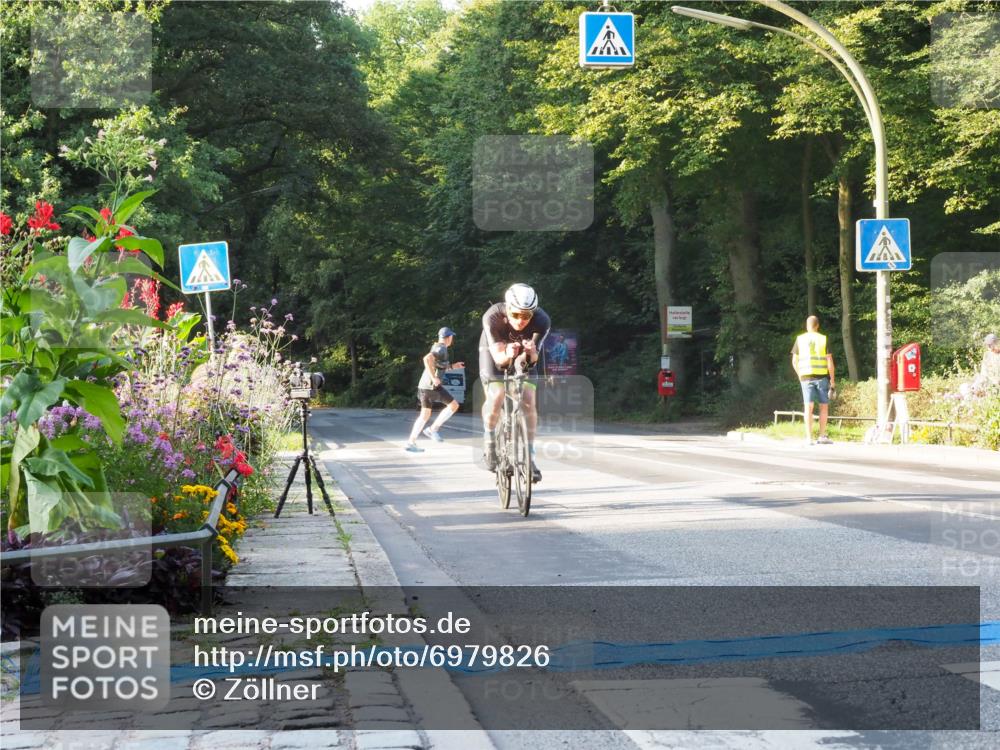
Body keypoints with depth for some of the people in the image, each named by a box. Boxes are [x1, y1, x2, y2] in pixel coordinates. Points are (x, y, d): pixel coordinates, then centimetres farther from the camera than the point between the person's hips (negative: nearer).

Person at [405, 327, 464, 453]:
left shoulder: (436, 348, 19)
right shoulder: (442, 349, -11)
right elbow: (427, 359, -28)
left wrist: (452, 366, 26)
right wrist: (434, 378, -25)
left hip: (424, 385, 9)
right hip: (432, 385, -9)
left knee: (425, 415, 13)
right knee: (453, 405, -2)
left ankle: (411, 442, 9)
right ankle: (433, 429, -4)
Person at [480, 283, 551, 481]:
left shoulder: (542, 321, -32)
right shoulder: (492, 317, -35)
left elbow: (532, 359, -28)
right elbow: (498, 356, -35)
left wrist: (530, 353, -51)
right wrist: (507, 355, -57)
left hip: (522, 356, 2)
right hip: (495, 352, -2)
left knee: (528, 401, -14)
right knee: (496, 397, -22)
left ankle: (529, 458, -5)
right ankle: (489, 440, 4)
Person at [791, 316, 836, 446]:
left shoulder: (800, 339, 3)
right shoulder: (823, 339, -1)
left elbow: (794, 361, 4)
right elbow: (830, 361, -4)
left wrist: (799, 376, 17)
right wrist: (832, 380, 1)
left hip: (806, 377, 1)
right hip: (822, 376, -1)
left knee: (808, 407, 0)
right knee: (824, 406, 9)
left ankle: (809, 437, -5)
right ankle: (822, 436, 7)